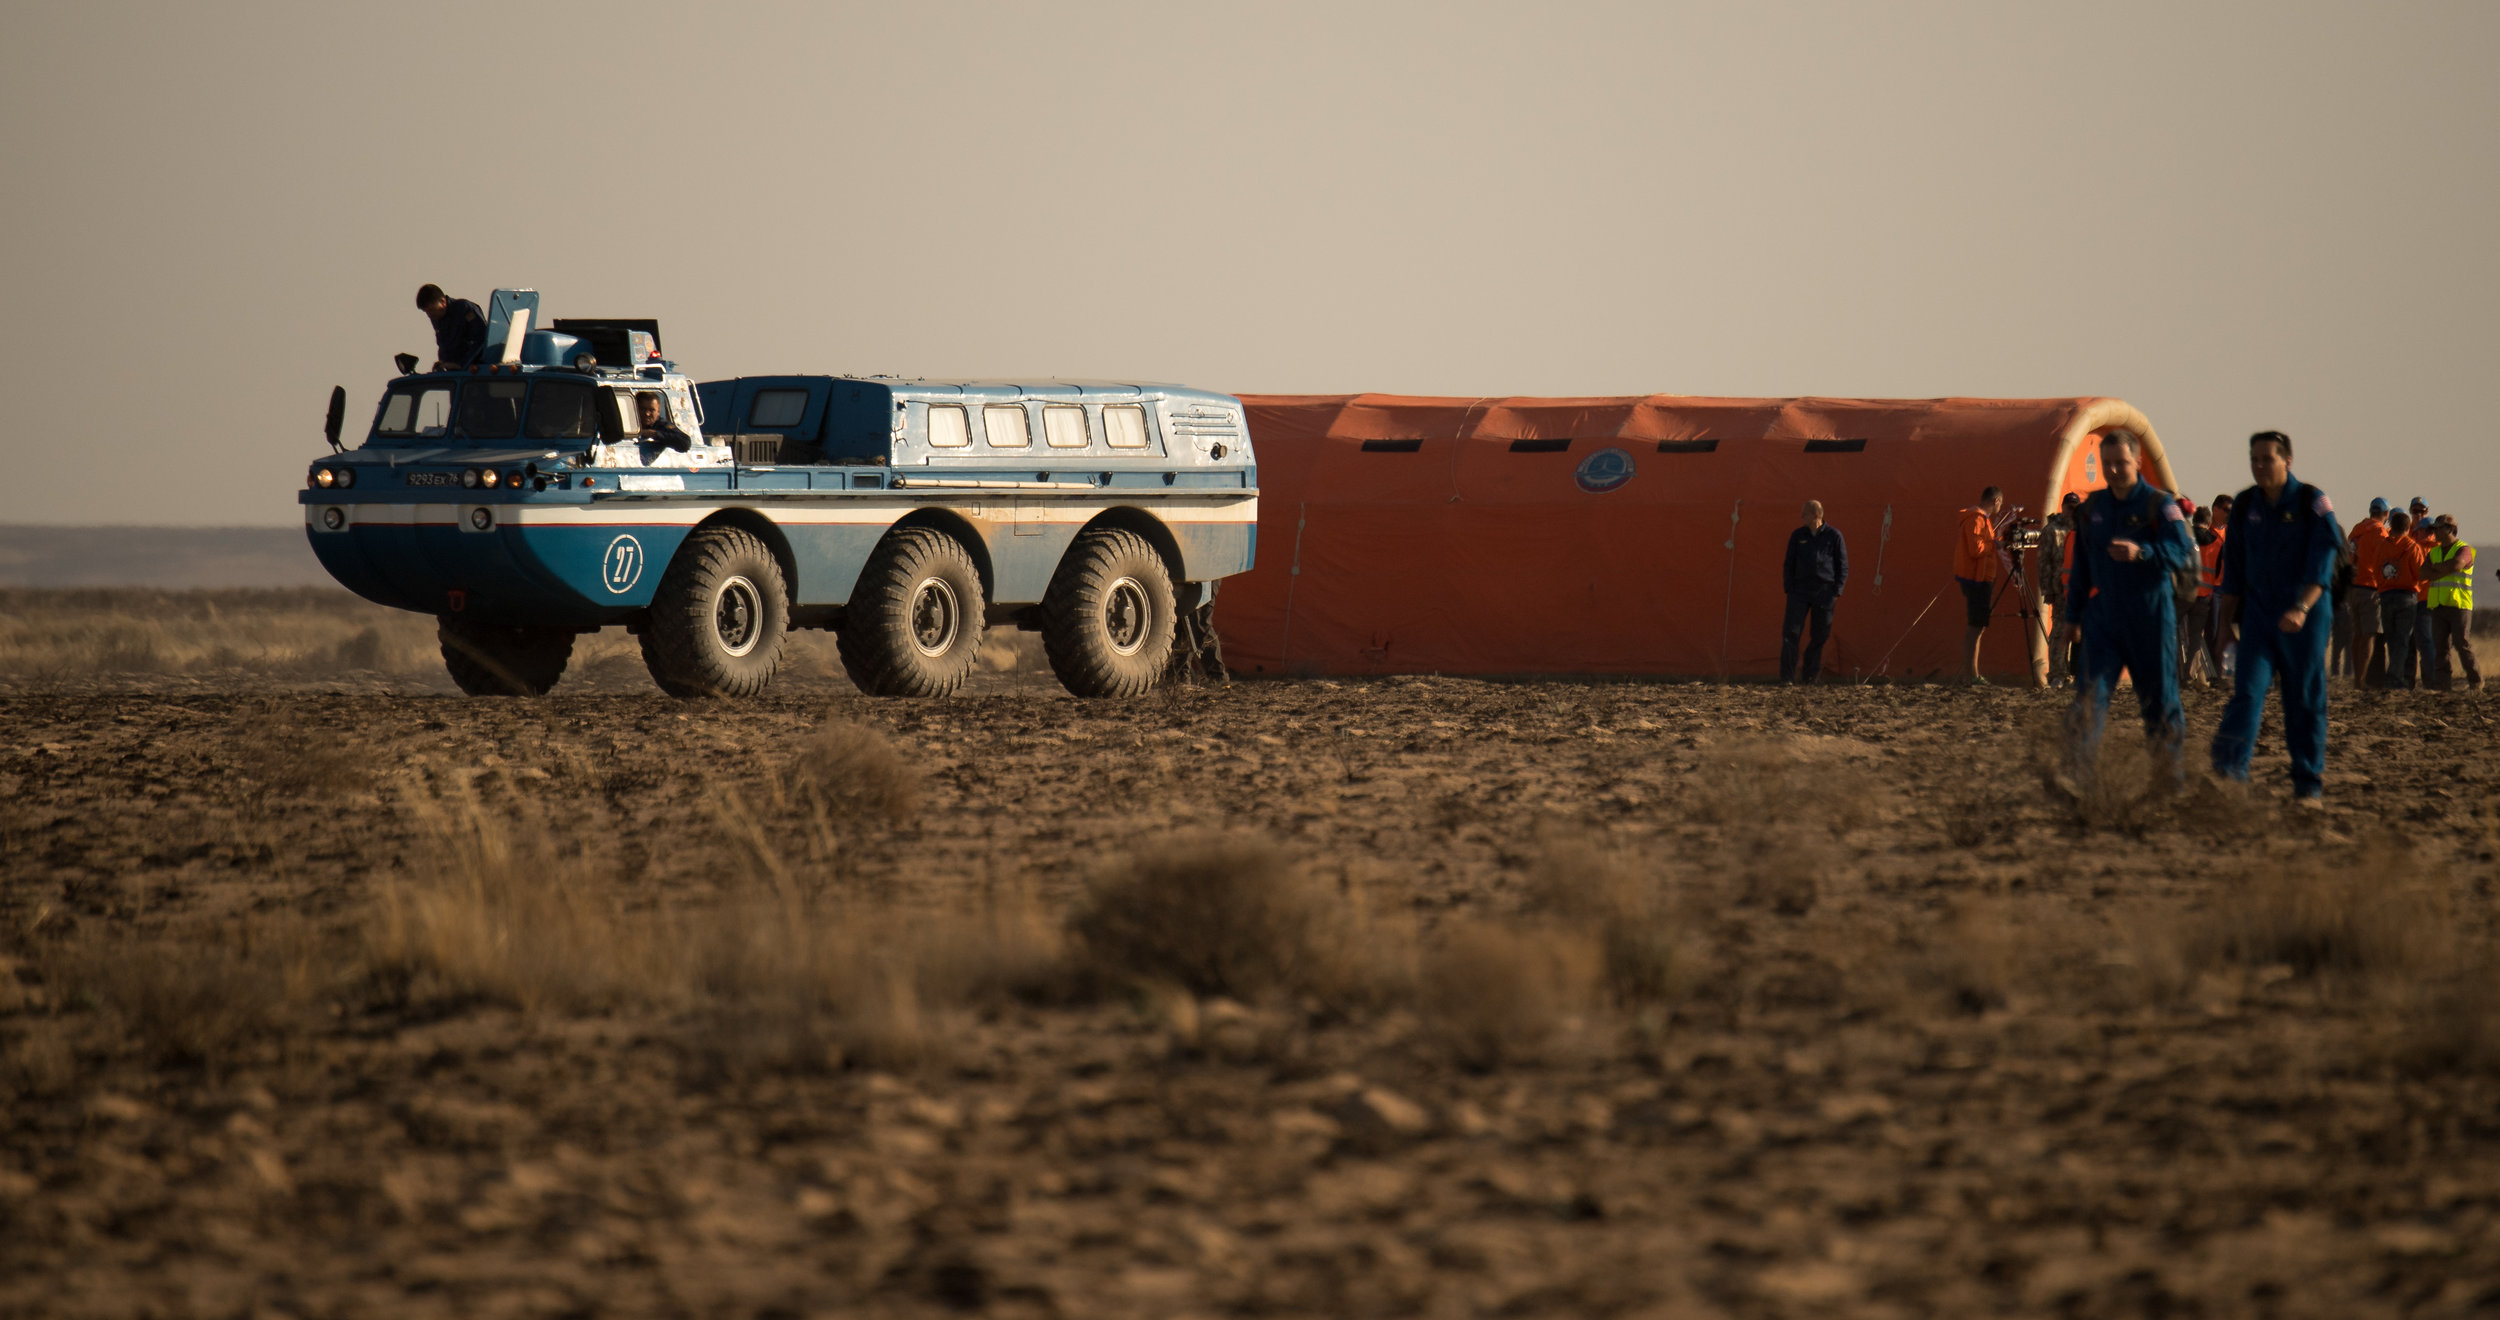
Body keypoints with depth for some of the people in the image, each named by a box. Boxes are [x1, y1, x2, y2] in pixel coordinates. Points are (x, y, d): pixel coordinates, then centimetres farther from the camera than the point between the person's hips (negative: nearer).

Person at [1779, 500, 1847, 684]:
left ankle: (1810, 676, 14)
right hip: (1800, 591, 1)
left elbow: (1842, 565, 4)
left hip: (1824, 592, -1)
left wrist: (1837, 591, -4)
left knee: (1820, 635, 3)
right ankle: (1786, 677, -9)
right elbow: (1789, 564, 11)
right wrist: (1788, 589, 2)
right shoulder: (1798, 536, 5)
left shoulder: (1833, 536, 0)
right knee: (1790, 632, -9)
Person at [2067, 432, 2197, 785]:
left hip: (2151, 619, -3)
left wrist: (2141, 553, -38)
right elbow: (2081, 567, 19)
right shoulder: (2093, 508, 11)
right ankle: (2081, 765, -16)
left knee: (2158, 694, 5)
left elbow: (2182, 553, -21)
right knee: (2091, 692, -10)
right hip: (2104, 618, 3)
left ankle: (2170, 764, 20)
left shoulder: (2160, 504, -5)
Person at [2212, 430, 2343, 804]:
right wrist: (2227, 620, 15)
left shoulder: (2313, 503, -6)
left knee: (2305, 700, 2)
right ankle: (2229, 770, -25)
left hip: (2304, 618, -3)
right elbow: (2234, 567, 15)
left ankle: (2309, 784, 11)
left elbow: (2321, 564, -14)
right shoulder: (2244, 506, 7)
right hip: (2259, 615, 3)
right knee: (2247, 689, -13)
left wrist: (2301, 609, -27)